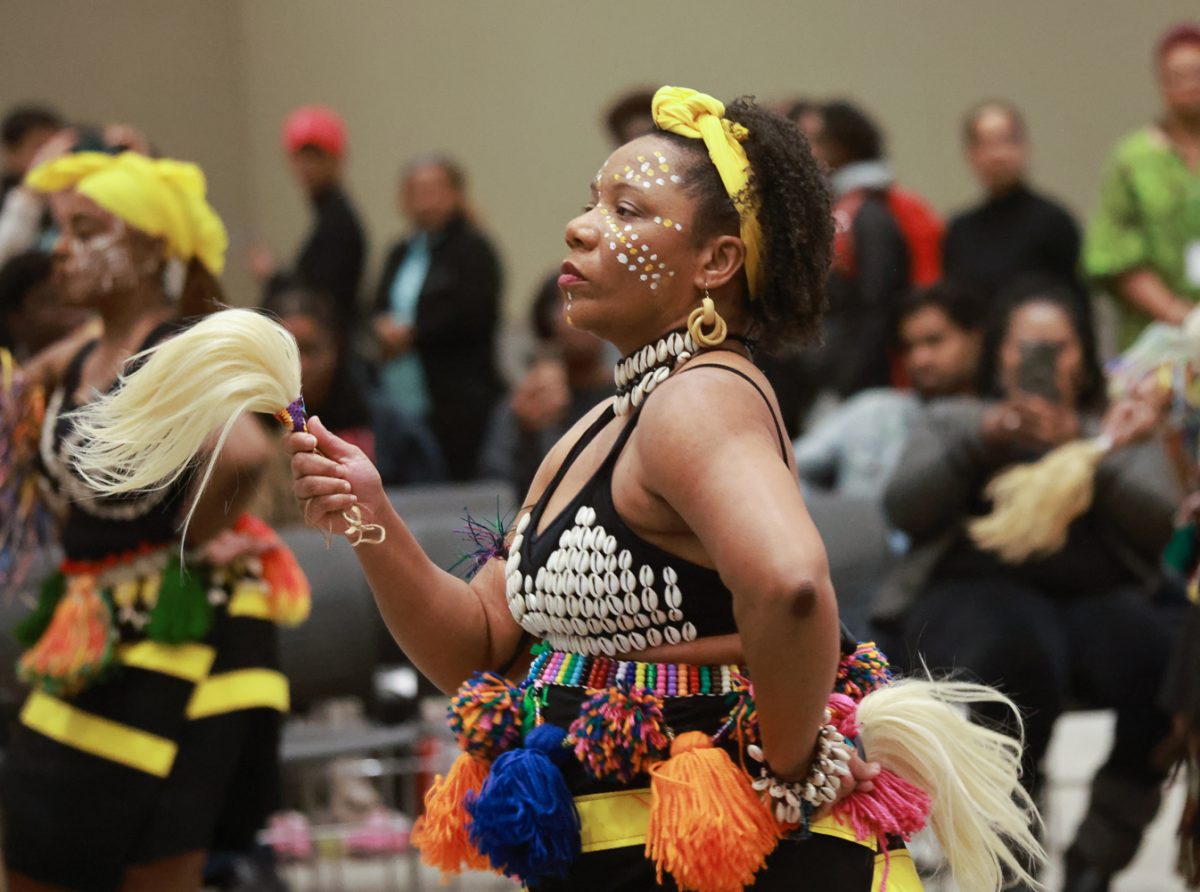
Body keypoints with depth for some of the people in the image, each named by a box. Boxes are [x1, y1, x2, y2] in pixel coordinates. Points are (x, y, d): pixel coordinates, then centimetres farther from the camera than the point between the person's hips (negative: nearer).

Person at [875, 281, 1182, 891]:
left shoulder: (1122, 429, 24)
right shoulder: (951, 421, 25)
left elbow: (1161, 522, 4)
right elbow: (904, 509, 6)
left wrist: (1080, 449, -9)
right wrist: (983, 438, -7)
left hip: (1100, 601, 1)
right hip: (975, 591, -1)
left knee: (1159, 654, -33)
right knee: (1012, 653, -38)